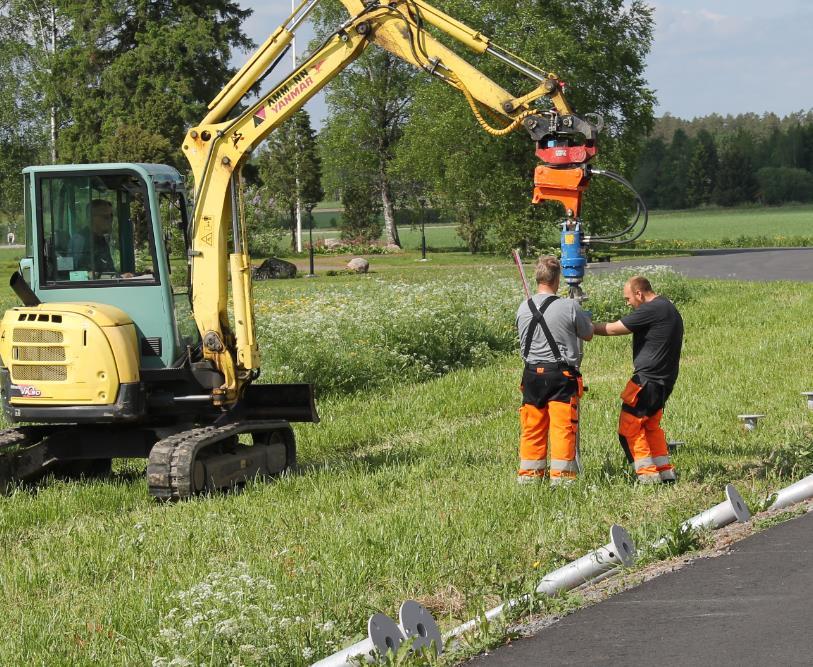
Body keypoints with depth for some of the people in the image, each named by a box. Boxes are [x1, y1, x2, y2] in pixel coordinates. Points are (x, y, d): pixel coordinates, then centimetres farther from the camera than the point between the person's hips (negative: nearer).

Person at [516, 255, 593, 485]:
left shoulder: (523, 309, 1)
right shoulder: (569, 307, -11)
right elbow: (588, 335, 2)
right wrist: (584, 319, 25)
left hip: (532, 374, 4)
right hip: (562, 374, -4)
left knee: (532, 427, 11)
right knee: (563, 426, 0)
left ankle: (529, 473, 15)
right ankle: (561, 474, -2)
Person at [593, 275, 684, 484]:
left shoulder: (651, 310, -15)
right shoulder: (668, 308, 15)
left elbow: (613, 329, -11)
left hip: (647, 380, -10)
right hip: (664, 380, 10)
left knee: (629, 427, -3)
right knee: (651, 426, 19)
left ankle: (648, 474, -5)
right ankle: (665, 471, 16)